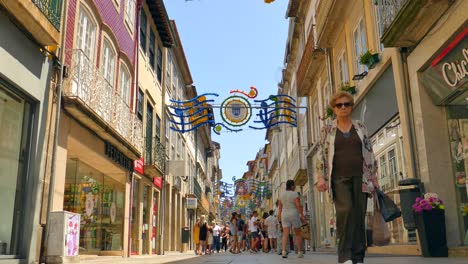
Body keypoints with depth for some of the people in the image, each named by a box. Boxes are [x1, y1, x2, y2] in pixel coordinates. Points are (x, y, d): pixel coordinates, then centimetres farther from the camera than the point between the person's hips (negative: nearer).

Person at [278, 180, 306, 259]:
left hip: (285, 215, 4)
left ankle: (284, 251, -19)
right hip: (294, 215, -4)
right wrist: (302, 216, -12)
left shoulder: (282, 195, 9)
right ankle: (299, 252, 9)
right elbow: (299, 206, -15)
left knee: (285, 235, -4)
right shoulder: (295, 194, -8)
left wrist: (280, 217, 17)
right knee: (298, 234, 9)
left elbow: (280, 207, 12)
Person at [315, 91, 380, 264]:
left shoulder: (360, 127, 13)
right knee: (345, 210, -21)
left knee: (359, 215, -1)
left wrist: (374, 177, 7)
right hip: (339, 178, -2)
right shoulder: (327, 130, 9)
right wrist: (320, 177, -7)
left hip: (360, 177, 2)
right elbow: (321, 155, 4)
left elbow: (369, 153, 13)